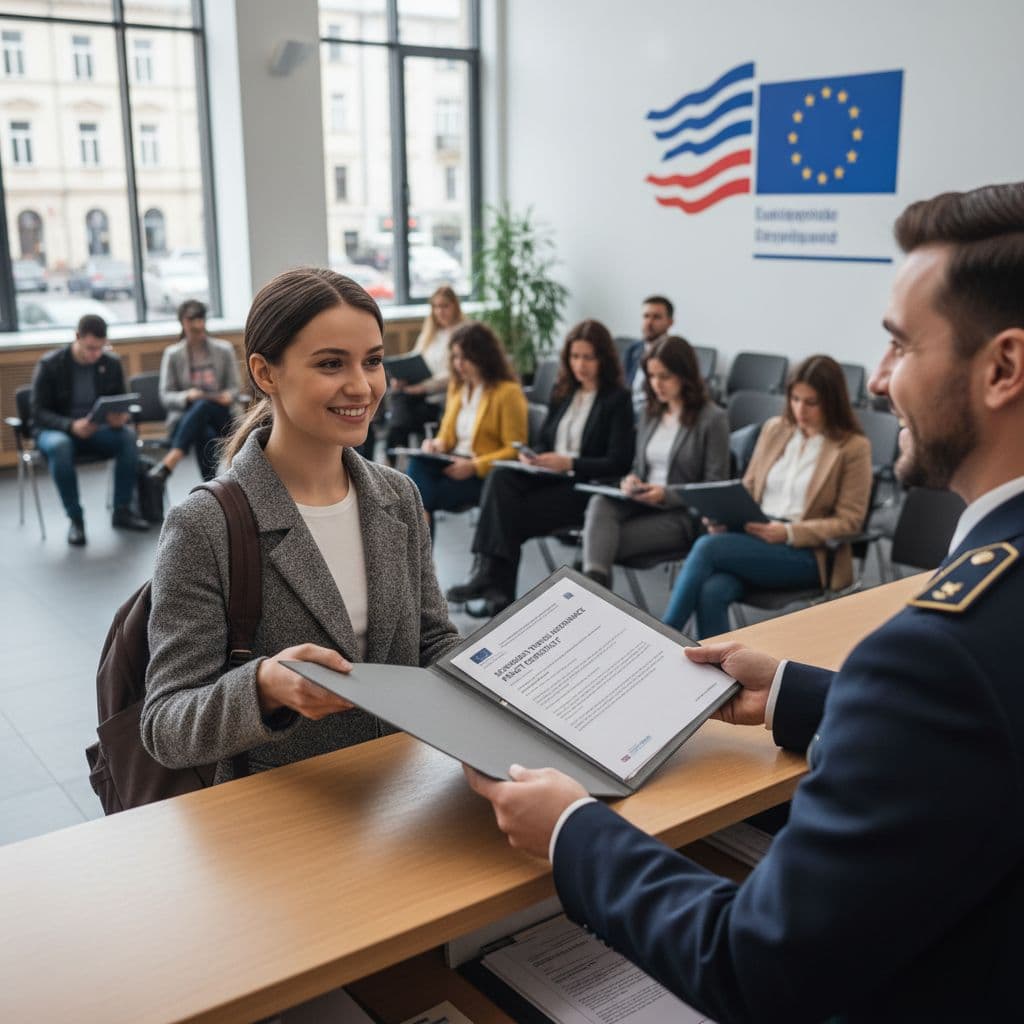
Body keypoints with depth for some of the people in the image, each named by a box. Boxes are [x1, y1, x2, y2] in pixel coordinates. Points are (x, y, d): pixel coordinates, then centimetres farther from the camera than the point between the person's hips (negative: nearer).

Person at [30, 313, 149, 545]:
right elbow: (38, 413, -13)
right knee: (60, 446, -39)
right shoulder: (49, 365, -12)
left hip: (97, 430, 3)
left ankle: (122, 510, -17)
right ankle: (75, 519, -26)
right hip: (56, 430, -3)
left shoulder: (112, 363, -3)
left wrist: (122, 416, -23)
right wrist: (71, 425, -33)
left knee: (128, 435, -29)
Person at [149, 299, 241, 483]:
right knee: (205, 435, -39)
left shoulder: (224, 349, 10)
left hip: (219, 417, 0)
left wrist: (228, 396, -17)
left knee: (202, 405, -38)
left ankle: (170, 461, -52)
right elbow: (165, 396, 3)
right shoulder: (172, 354, 7)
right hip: (184, 419, 0)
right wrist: (187, 396, -20)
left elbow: (234, 388, 9)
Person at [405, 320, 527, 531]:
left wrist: (474, 466, -18)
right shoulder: (457, 386, 17)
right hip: (452, 465, 6)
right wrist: (437, 444, -1)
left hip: (486, 475, -6)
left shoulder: (508, 392, -5)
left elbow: (515, 451, -7)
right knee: (417, 463, -29)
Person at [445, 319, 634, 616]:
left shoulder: (618, 400, -2)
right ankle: (495, 586, -33)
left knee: (514, 513, -28)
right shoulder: (561, 392, 17)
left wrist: (569, 463, -19)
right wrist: (531, 457, -3)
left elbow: (617, 463, -9)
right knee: (501, 478, -26)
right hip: (549, 476, 6)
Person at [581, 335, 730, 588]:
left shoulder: (713, 418, -4)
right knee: (600, 503, -30)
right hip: (643, 504, 5)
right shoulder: (652, 413, 17)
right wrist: (631, 480, 0)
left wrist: (666, 494, -18)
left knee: (603, 544, -28)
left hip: (683, 514, -5)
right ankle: (593, 583, -48)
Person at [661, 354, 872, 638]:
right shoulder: (774, 428, 15)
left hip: (808, 554, -4)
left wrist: (788, 532, -19)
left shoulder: (854, 447, -1)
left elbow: (848, 521, -4)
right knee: (712, 591, -31)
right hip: (755, 540, 5)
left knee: (707, 547, -28)